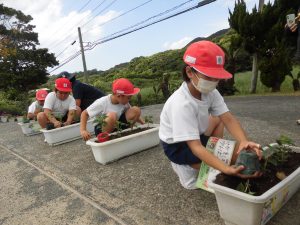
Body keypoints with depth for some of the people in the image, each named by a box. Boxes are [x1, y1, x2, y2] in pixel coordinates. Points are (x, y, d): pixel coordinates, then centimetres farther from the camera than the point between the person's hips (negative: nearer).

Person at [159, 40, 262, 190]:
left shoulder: (210, 92, -14)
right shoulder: (181, 104, -36)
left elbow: (228, 119, -19)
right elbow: (195, 147, -37)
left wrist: (244, 141, -39)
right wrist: (227, 169, -48)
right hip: (177, 146, -7)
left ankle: (214, 156, 9)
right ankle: (183, 165, 1)